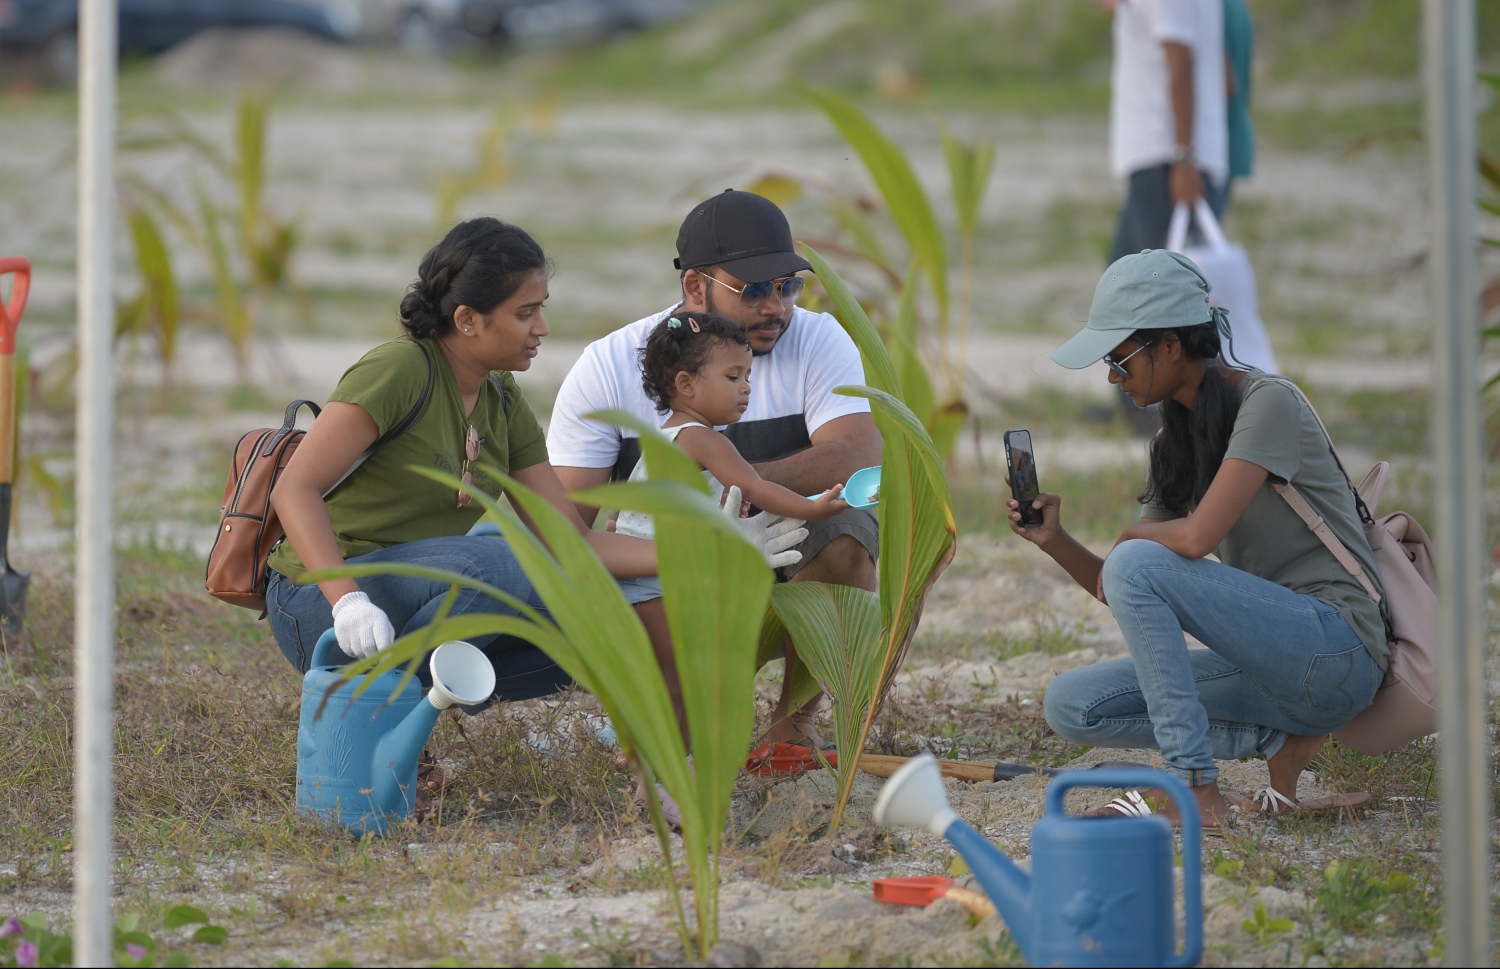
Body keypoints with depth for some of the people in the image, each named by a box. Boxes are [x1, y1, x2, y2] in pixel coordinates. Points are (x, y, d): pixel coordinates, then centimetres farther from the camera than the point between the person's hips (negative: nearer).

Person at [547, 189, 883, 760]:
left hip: (788, 571, 1)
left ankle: (796, 717, -9)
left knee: (846, 536, -31)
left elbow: (860, 457, -26)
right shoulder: (607, 369, -8)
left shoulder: (818, 343, -8)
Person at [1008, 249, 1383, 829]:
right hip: (1266, 664, 9)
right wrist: (1057, 543, -3)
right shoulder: (1177, 443, 14)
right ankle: (1281, 741, -5)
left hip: (1336, 654, -9)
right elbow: (1122, 598, 15)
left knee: (1137, 564, -23)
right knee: (1070, 706, -2)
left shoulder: (1267, 402, -11)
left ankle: (1197, 790, -21)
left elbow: (1198, 536, -23)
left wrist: (1133, 536, -3)